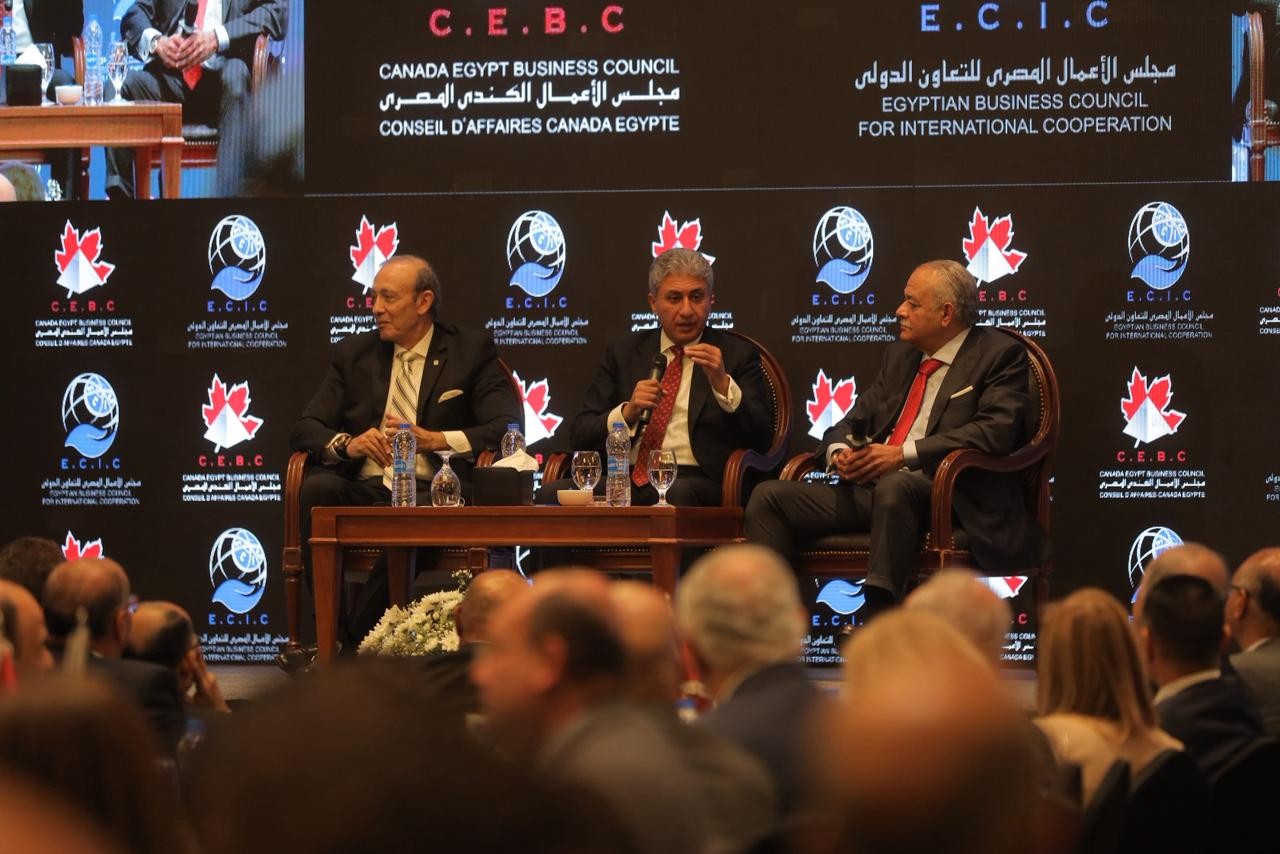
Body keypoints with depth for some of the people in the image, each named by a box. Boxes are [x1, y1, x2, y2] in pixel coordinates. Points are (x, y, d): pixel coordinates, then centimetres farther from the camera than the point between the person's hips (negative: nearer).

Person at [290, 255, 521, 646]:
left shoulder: (472, 350, 11)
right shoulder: (353, 353, 20)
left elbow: (509, 428, -1)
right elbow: (305, 429, 13)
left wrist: (435, 439, -14)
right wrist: (348, 444, -11)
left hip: (431, 492, -3)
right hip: (364, 490, 3)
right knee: (316, 489, -32)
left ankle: (358, 640, -31)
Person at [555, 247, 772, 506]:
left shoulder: (738, 355, 11)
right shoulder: (624, 352, 19)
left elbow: (761, 440, 0)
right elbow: (580, 435, 12)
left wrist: (722, 384, -15)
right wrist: (627, 413, -8)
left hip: (697, 482, -3)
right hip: (625, 479, 3)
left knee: (678, 494, -41)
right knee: (553, 493, -27)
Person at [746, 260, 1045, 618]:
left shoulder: (1000, 354, 1)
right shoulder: (900, 354, 24)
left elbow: (994, 431, -13)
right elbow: (856, 419, 25)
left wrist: (904, 454, -18)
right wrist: (839, 451, -2)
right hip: (869, 488, 7)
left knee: (895, 487, -41)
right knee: (770, 497, -11)